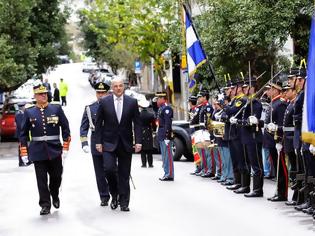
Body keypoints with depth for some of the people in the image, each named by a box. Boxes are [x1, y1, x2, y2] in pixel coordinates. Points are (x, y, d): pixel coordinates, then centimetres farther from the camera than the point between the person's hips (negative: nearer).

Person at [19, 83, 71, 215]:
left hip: (55, 150, 0)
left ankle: (55, 197, 36)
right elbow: (23, 134, 5)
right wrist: (24, 153, 0)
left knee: (56, 177, 9)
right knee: (41, 179, -1)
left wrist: (65, 147, -2)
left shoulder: (56, 109, 3)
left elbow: (65, 128, 4)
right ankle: (45, 205, 6)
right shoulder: (29, 112, 4)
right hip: (38, 152, 0)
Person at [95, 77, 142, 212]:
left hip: (125, 144, 1)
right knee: (109, 168, -15)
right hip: (109, 143, -1)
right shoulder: (104, 102, 0)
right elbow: (98, 124, 2)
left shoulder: (132, 102, 2)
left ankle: (124, 203, 12)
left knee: (124, 175, 4)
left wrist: (138, 141, -6)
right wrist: (98, 142, -3)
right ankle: (114, 194, 10)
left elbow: (137, 123, 2)